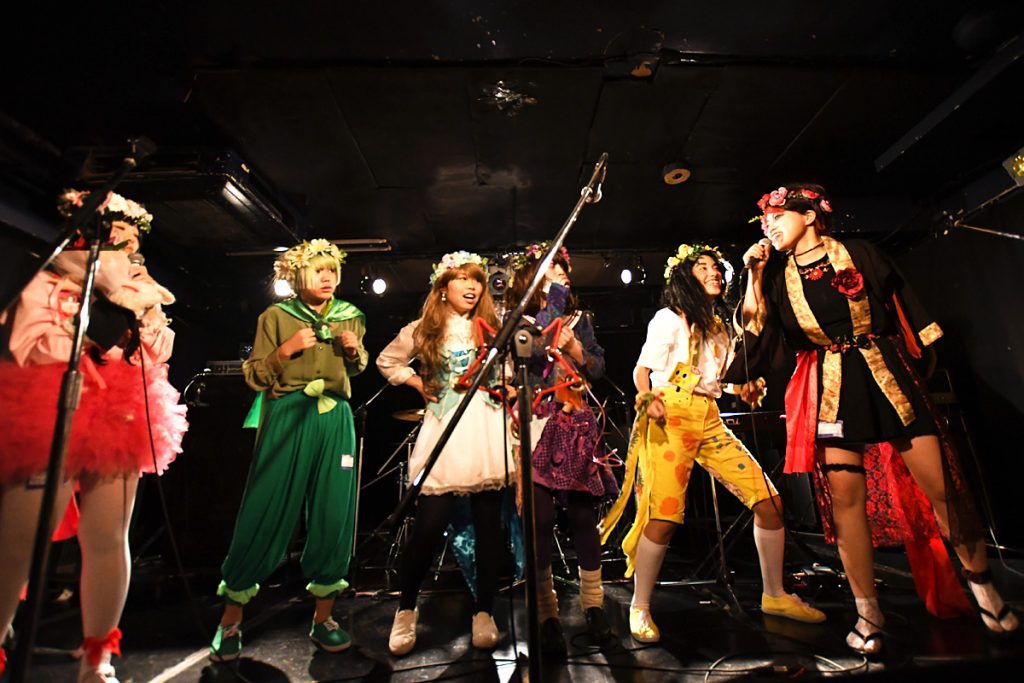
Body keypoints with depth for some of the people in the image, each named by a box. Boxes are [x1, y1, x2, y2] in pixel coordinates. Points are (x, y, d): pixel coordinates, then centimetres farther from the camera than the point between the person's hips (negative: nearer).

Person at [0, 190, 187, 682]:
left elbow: (159, 355, 11)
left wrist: (143, 309, -2)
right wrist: (110, 307, -15)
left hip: (117, 422, 4)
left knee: (108, 540, 4)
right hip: (50, 422, -4)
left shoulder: (137, 288, 17)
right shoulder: (52, 281, 4)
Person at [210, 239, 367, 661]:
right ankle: (231, 621, 23)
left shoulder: (349, 316, 11)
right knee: (266, 513, 1)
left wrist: (354, 349, 1)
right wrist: (286, 349, -14)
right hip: (287, 417, -2)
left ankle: (322, 618, 21)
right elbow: (253, 376, 1)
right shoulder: (276, 316, 3)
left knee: (334, 515, 2)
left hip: (335, 420, 3)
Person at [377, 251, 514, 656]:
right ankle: (406, 610, 22)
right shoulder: (424, 330, 7)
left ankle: (484, 612, 22)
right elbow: (387, 362, 17)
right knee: (428, 526, -2)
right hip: (445, 436, -1)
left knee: (488, 527, 5)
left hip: (488, 436, 2)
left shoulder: (492, 329, 11)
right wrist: (420, 385, 6)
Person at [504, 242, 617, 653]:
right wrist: (553, 300, -6)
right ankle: (546, 614, 11)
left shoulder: (578, 319, 18)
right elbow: (530, 349, -14)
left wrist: (575, 349, -6)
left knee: (582, 514, 6)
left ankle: (593, 604, 24)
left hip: (575, 425, 3)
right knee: (540, 518, -4)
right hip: (535, 425, -3)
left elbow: (598, 368, 14)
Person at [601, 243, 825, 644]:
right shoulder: (669, 318, 3)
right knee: (665, 514, -15)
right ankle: (639, 608, 4)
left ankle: (774, 595, 21)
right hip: (671, 417, -7)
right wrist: (649, 399, -20)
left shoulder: (719, 327, 23)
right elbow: (641, 371, -1)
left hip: (709, 419, 7)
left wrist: (746, 389, 7)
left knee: (768, 499, 1)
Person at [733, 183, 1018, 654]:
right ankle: (868, 613, 9)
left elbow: (905, 307, 10)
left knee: (942, 485, -2)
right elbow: (757, 330, -2)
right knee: (845, 496, -4)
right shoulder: (779, 277, 9)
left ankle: (980, 583, 25)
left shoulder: (858, 254, 5)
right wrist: (754, 276, -3)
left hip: (886, 375, 0)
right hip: (829, 389, 1)